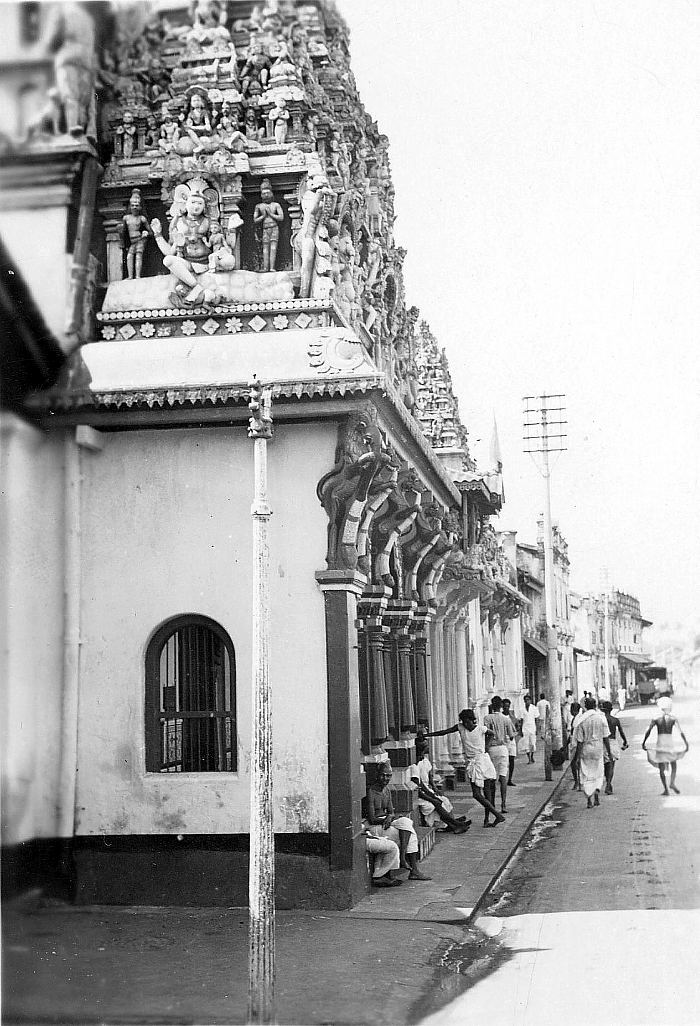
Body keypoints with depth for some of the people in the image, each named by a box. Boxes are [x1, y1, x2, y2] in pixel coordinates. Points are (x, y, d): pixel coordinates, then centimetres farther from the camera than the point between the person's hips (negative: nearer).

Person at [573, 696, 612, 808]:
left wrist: (578, 756, -3)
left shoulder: (582, 720, -9)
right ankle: (596, 793, -4)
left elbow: (579, 741, -8)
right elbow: (606, 737, -4)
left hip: (585, 750, -1)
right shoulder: (601, 717, -6)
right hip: (598, 749, 1)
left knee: (587, 776, 7)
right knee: (598, 774, 17)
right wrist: (609, 752, 4)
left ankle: (589, 800, 4)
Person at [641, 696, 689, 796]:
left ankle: (666, 789, 0)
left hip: (660, 743, 0)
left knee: (661, 768, 7)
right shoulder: (673, 718, -1)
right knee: (673, 765, 18)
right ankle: (672, 782, -4)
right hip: (670, 742, 0)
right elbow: (680, 732, -6)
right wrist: (686, 743, -4)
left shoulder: (656, 718, 0)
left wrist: (643, 743, 1)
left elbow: (648, 731, -4)